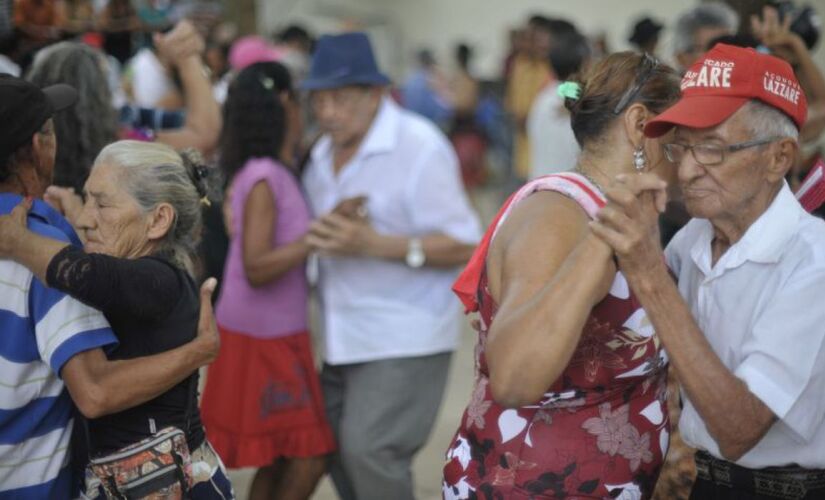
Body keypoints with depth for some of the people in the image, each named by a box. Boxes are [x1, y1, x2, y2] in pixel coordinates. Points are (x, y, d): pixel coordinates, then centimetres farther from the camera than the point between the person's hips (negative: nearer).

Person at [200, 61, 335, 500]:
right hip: (261, 338, -9)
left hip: (281, 336, 9)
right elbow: (256, 268, -24)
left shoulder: (277, 172, 7)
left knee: (280, 460, 13)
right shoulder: (263, 177, -19)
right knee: (310, 456, -6)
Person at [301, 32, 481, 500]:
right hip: (343, 336, 8)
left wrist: (374, 244, -27)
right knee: (336, 448, 11)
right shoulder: (324, 155, 10)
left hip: (406, 336, -8)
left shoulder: (420, 148, -15)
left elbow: (464, 246, -19)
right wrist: (321, 237, 1)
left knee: (368, 448, -14)